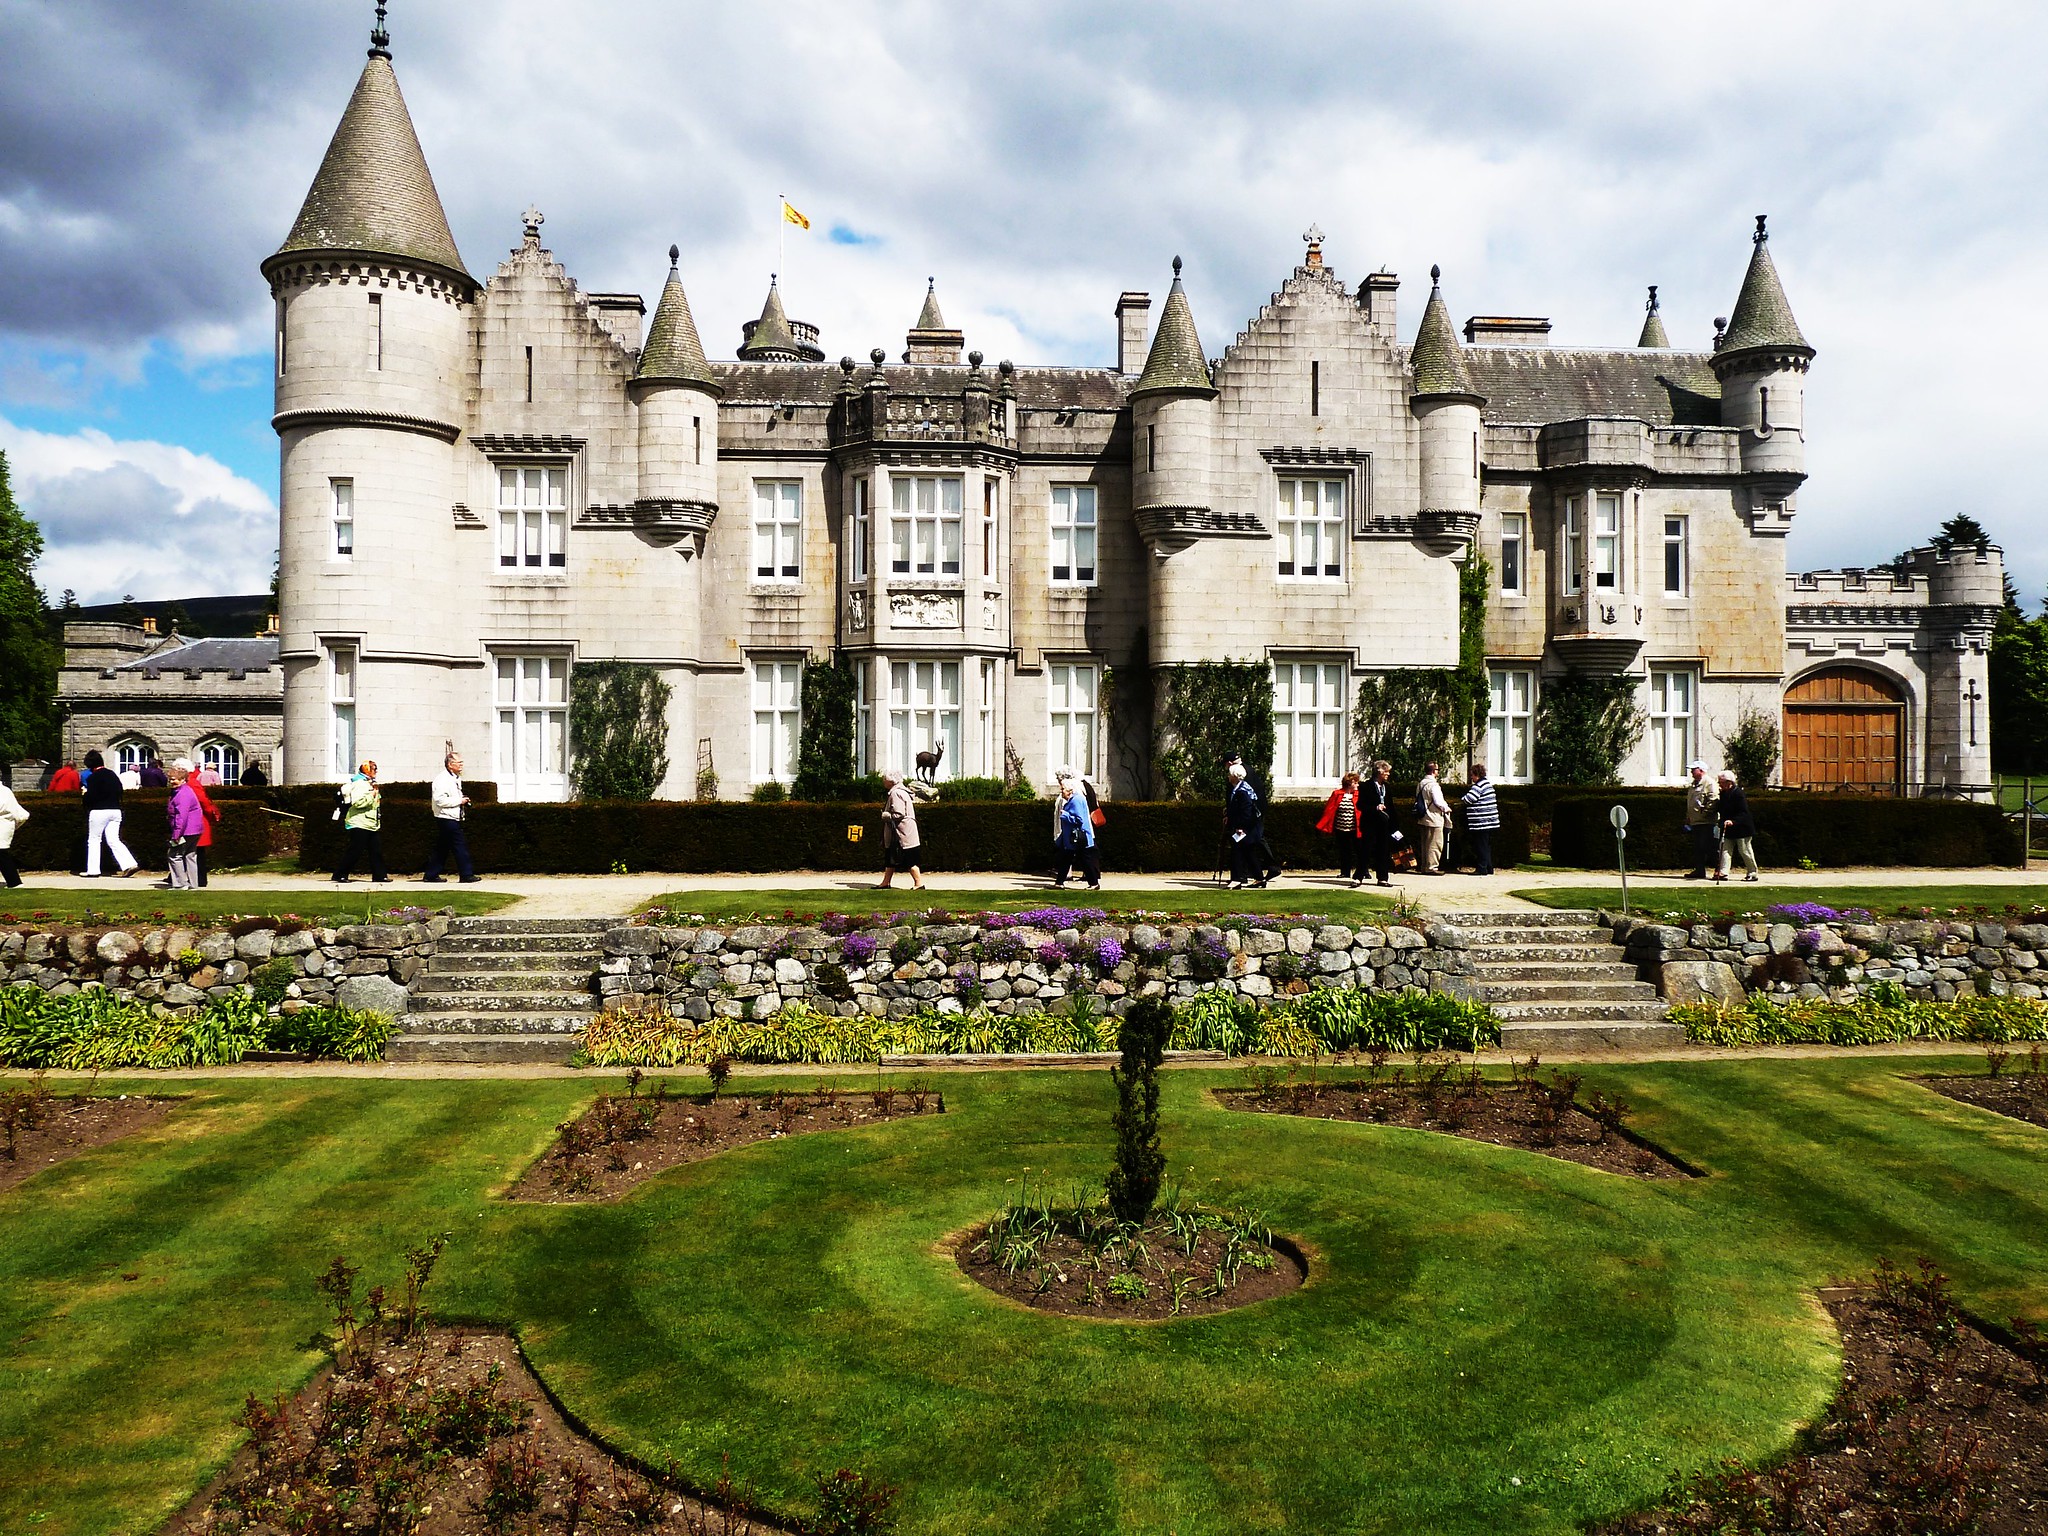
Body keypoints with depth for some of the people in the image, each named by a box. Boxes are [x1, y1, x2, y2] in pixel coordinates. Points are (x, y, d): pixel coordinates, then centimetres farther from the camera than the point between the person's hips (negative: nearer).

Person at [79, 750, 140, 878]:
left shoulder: (92, 777, -10)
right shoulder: (113, 775, 9)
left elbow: (90, 798, -14)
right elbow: (120, 793, 12)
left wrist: (85, 792, 6)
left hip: (99, 811, -6)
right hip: (115, 810, 6)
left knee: (93, 840, 7)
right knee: (113, 840, 6)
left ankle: (93, 871, 8)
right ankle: (129, 864, -9)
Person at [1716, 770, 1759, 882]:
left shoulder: (1738, 793, -18)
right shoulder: (1723, 794, 7)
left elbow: (1743, 813, -23)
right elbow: (1721, 809, 19)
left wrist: (1733, 821, -34)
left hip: (1742, 828, -8)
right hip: (1728, 829, 8)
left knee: (1745, 851, 0)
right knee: (1725, 849, 0)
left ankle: (1753, 873, 12)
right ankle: (1723, 872, -2)